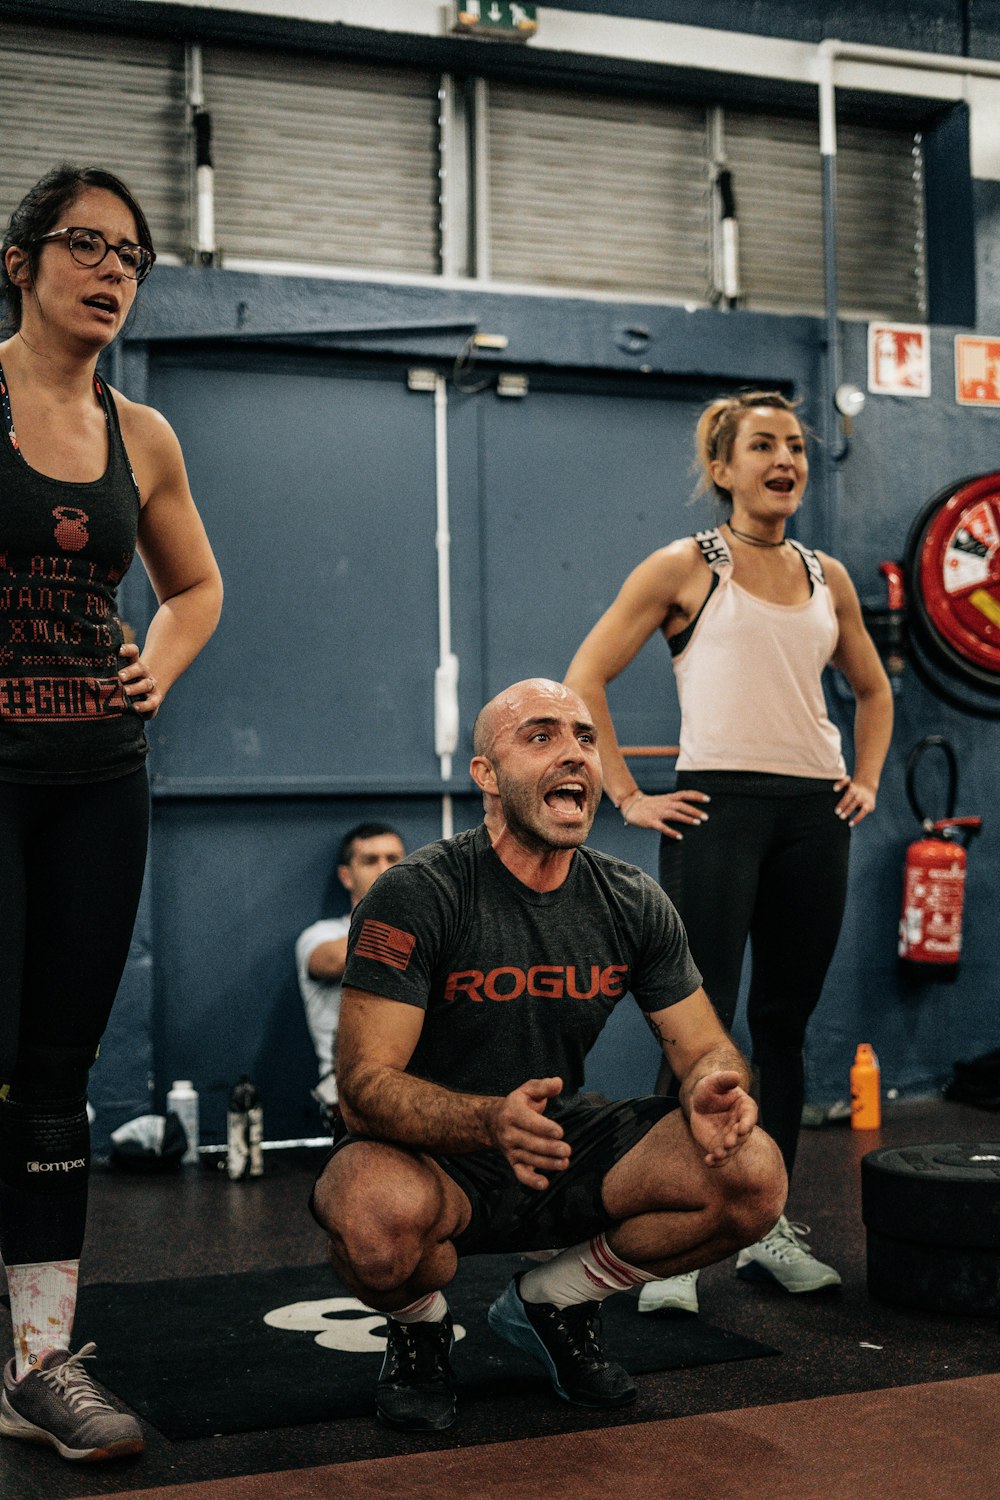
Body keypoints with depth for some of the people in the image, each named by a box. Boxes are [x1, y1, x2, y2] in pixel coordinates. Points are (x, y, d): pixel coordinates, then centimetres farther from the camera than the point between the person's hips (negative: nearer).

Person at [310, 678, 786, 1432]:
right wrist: (492, 1121, -43)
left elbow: (706, 1048, 3)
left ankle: (556, 1300, 8)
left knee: (754, 1174, -18)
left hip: (566, 1154, 5)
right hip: (435, 1158, -4)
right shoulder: (418, 895, -18)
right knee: (379, 1214, -40)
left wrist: (715, 1089, -24)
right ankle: (419, 1328, 0)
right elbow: (366, 1086, -23)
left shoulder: (632, 902, -2)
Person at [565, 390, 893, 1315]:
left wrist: (866, 779, 14)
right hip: (718, 808, -5)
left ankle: (771, 1229, 19)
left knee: (785, 1023, 9)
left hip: (815, 815, 5)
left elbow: (873, 689, 29)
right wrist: (629, 797, -6)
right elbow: (587, 678, -2)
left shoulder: (827, 577, 15)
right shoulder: (685, 567, 1)